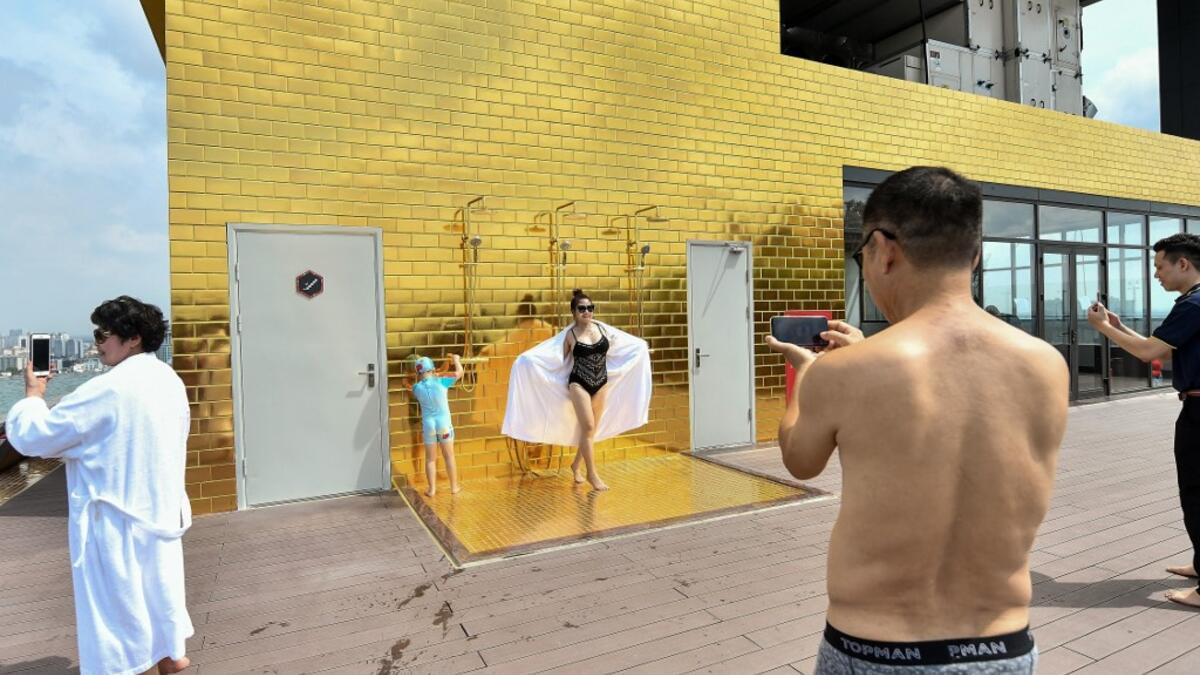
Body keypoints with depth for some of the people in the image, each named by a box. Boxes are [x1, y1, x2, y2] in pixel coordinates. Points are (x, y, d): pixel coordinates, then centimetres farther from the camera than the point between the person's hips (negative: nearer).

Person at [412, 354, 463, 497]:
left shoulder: (417, 387, -6)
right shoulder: (441, 382, -10)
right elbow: (459, 373, 1)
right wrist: (456, 360, 17)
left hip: (428, 425, 1)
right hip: (444, 424, -1)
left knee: (430, 459, 12)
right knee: (449, 457, 12)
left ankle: (432, 489, 14)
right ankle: (454, 487, 21)